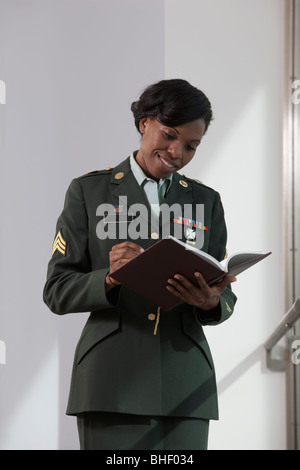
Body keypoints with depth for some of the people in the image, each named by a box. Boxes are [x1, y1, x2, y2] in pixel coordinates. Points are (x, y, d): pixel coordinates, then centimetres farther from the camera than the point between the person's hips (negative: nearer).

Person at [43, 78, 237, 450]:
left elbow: (225, 297, 13)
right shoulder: (88, 191, 6)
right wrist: (109, 279, -19)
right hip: (113, 382, -2)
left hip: (184, 385, 3)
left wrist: (210, 301, -11)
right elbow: (57, 291, 2)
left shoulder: (206, 201, 15)